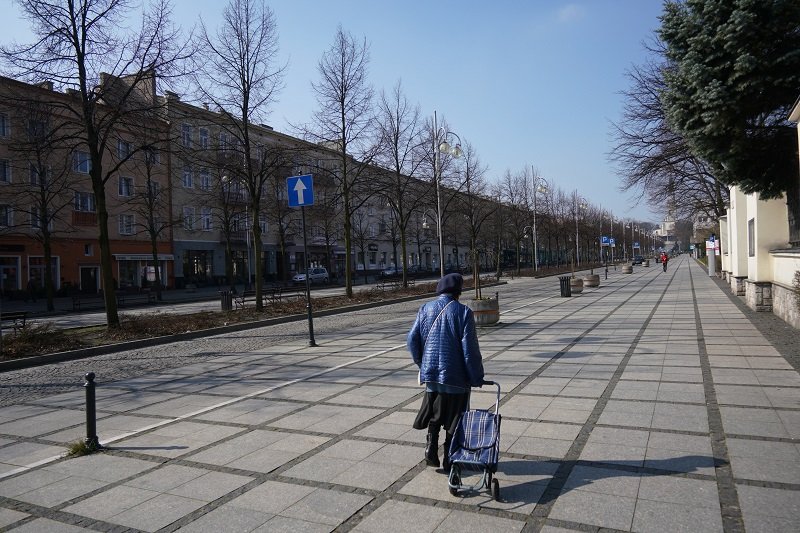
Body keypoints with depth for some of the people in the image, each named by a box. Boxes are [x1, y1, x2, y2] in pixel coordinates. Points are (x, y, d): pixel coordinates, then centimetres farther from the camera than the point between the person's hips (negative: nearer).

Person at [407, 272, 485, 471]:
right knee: (453, 419, 10)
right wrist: (477, 377, -3)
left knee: (434, 413, 22)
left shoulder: (425, 309, 2)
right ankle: (450, 460, 18)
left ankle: (431, 446, 8)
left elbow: (412, 340, 3)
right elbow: (470, 348, -13)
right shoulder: (463, 312, -11)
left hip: (431, 373, 4)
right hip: (455, 376, -3)